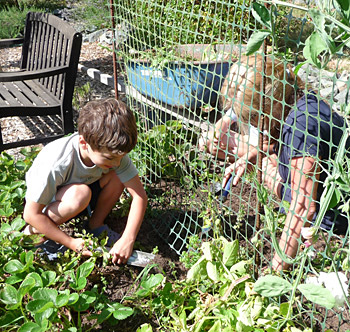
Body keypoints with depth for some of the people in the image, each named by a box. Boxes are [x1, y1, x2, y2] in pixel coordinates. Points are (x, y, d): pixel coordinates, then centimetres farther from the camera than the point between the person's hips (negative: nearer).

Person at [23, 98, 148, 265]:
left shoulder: (112, 151, -24)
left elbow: (139, 195, -21)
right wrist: (72, 243, -26)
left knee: (117, 177, -22)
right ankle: (34, 231, -12)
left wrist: (128, 240, -30)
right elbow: (31, 214, -28)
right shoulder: (56, 164, -37)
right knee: (80, 193, -38)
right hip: (45, 203, -4)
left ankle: (96, 225, 0)